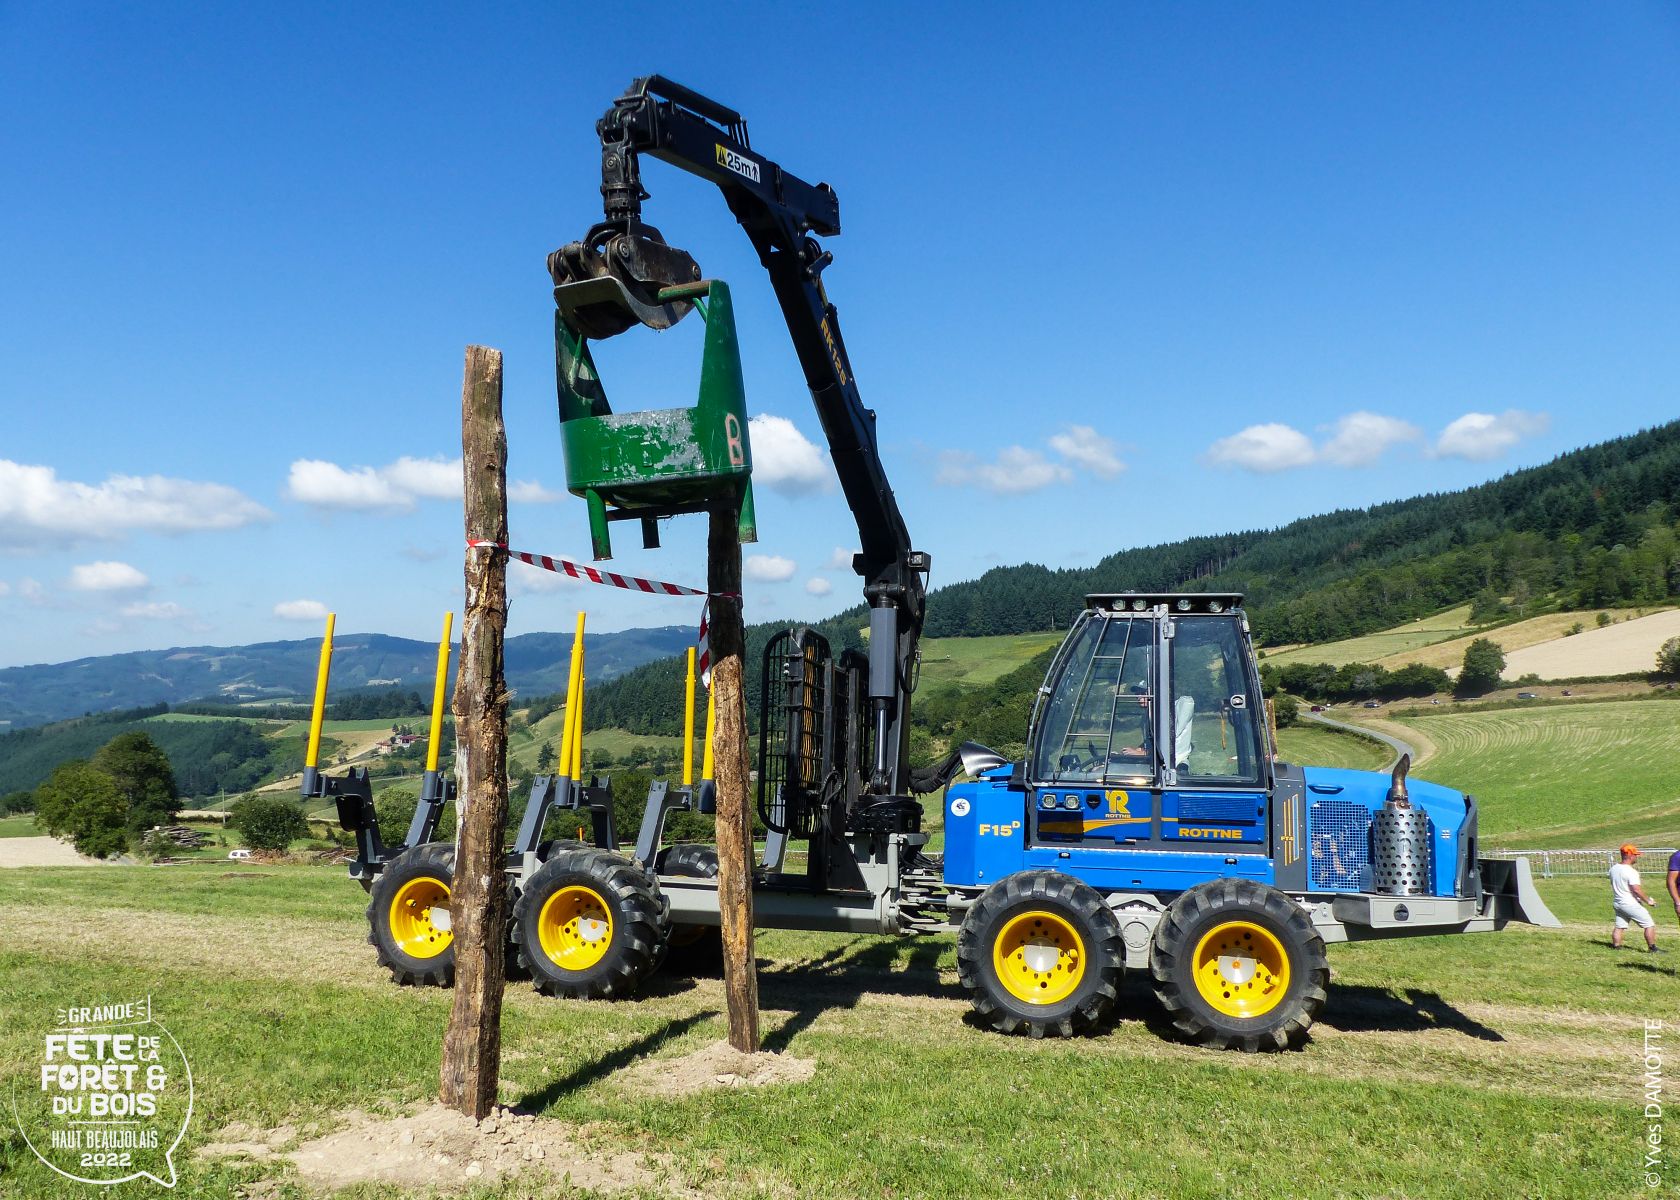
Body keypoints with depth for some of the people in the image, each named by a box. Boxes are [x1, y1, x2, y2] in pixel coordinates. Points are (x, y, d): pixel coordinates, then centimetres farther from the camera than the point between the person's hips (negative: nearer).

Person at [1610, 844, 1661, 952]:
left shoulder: (1613, 869, 6)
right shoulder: (1631, 871, -19)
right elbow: (1636, 889, -23)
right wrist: (1648, 900, -12)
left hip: (1617, 903, 7)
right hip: (1631, 904, -7)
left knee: (1619, 927, 12)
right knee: (1649, 925, 4)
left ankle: (1617, 947, 9)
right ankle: (1652, 949, 6)